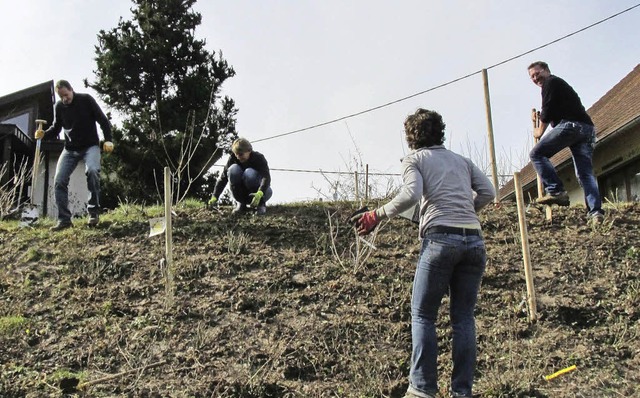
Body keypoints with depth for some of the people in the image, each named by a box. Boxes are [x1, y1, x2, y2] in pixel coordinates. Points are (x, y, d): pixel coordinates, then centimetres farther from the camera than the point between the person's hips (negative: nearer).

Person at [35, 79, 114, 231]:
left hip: (90, 146, -4)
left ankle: (93, 211, -20)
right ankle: (64, 219, -2)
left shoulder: (86, 99, -9)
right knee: (59, 180, -9)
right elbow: (56, 128, 12)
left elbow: (103, 120, -7)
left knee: (92, 170, -32)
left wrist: (108, 140, -18)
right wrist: (44, 134, -10)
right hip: (70, 149, 4)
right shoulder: (58, 107, 2)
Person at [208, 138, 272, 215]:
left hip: (261, 190, -3)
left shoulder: (259, 158, -19)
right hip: (243, 192, 3)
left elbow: (266, 177, -34)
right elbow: (223, 178, -14)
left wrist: (259, 193, -54)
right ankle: (241, 204, -12)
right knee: (233, 169, -25)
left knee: (249, 173, -34)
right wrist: (214, 197, -28)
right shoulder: (233, 159, -10)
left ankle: (261, 204, -15)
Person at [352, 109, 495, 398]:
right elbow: (488, 192, 12)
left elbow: (411, 194, -11)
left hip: (441, 238, -5)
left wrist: (377, 215, -3)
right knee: (463, 317, 10)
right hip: (474, 241, 5)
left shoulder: (414, 159, 8)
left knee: (422, 315, 4)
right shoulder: (461, 160, 23)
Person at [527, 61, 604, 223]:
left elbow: (548, 110, -2)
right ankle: (595, 211, -10)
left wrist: (540, 131, 10)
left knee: (537, 154, -9)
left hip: (570, 125, -9)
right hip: (588, 129, 9)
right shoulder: (562, 84, 36)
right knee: (586, 173, 2)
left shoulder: (550, 82, 8)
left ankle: (556, 191, -20)